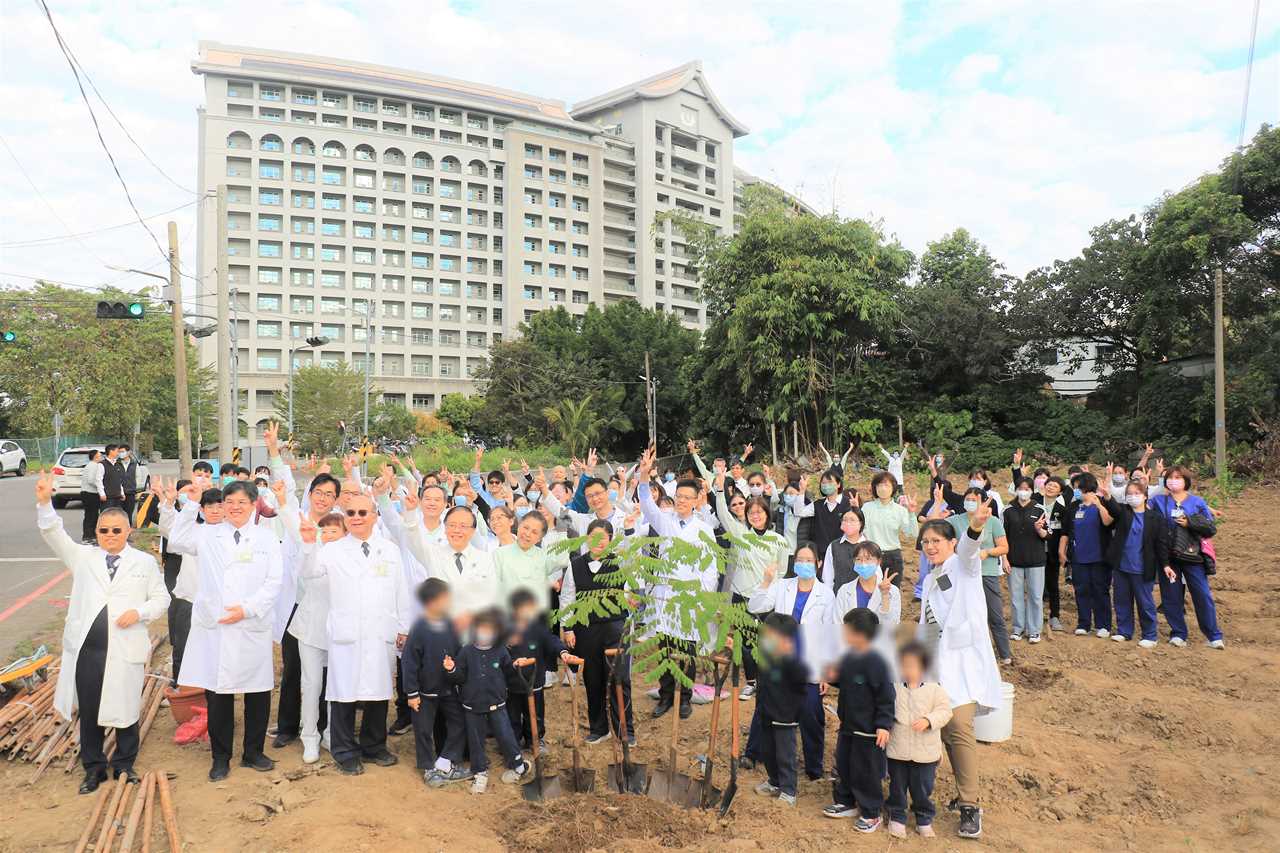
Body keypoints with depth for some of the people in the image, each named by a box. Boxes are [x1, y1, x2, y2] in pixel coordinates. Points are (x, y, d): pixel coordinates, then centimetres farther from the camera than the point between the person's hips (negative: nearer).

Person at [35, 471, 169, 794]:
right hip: (87, 646, 2)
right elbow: (55, 536, -4)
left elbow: (161, 599, 6)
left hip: (126, 648, -1)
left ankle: (124, 765, 26)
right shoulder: (83, 557, 8)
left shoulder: (145, 562, 4)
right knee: (89, 710, 11)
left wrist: (139, 612, -13)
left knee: (126, 709, 7)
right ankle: (93, 768, 27)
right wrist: (44, 503, -18)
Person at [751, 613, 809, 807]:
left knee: (785, 755, 3)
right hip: (766, 711, 7)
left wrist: (789, 656, -46)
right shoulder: (765, 653, -3)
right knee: (767, 751, 20)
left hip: (785, 714, -7)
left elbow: (802, 677, -37)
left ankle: (788, 791, 17)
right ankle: (775, 782, 39)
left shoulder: (794, 659, -21)